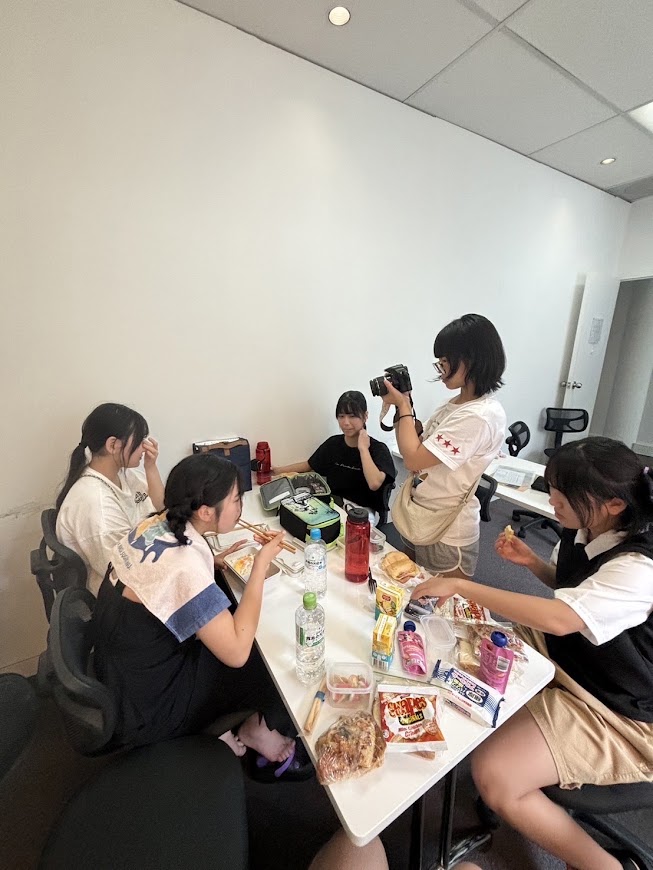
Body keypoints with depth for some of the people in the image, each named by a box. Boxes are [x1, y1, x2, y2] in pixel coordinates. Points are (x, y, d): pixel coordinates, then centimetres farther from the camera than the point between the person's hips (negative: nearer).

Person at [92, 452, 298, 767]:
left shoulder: (155, 525, -11)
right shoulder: (184, 567, -35)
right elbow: (236, 653, -31)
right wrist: (261, 564, -27)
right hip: (146, 710, -7)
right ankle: (257, 729, 29)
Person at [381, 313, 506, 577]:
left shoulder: (480, 416, -27)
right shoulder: (457, 404, 3)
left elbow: (414, 459, -27)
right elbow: (420, 446, 7)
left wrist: (403, 405, -16)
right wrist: (401, 404, -4)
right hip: (421, 520, 9)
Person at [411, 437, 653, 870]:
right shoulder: (583, 531, -6)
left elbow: (559, 619, -42)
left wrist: (460, 585, -35)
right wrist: (531, 561, -5)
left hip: (614, 712, -8)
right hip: (565, 657, 8)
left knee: (494, 775, -17)